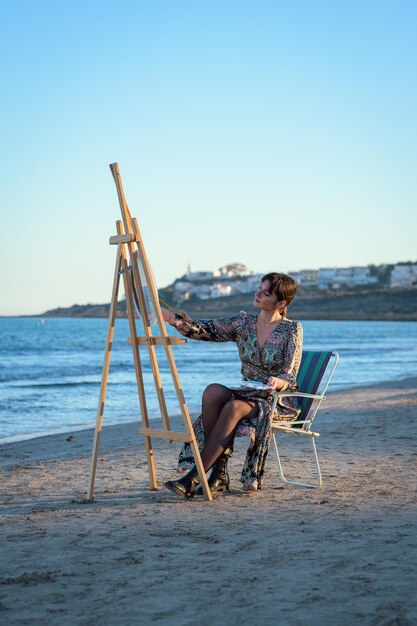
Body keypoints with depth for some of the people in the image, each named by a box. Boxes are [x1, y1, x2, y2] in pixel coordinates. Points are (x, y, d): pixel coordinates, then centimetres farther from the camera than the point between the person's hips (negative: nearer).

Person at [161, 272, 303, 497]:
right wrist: (166, 315, -17)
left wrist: (277, 383, -34)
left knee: (233, 407, -34)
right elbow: (203, 330, -4)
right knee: (213, 391, -28)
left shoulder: (292, 330, -7)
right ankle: (219, 473, -26)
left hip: (279, 401, -5)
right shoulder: (243, 322, 5)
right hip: (248, 393, 5)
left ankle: (194, 477, -32)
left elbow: (290, 378, -11)